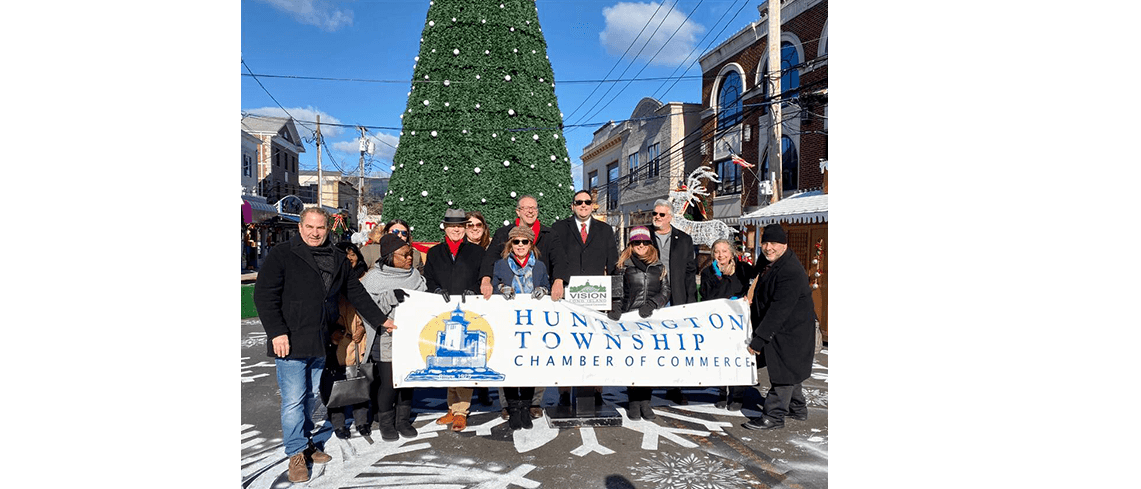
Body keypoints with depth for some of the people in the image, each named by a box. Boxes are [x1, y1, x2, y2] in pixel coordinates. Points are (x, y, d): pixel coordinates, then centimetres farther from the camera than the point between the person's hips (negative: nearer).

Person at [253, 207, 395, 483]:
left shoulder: (337, 259, 11)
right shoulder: (281, 255, -5)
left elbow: (356, 293, 18)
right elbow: (264, 295, -9)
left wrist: (380, 319, 17)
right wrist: (277, 332, -16)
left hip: (320, 343, 5)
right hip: (290, 343, -5)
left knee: (311, 396, 15)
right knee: (293, 400, -3)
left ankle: (305, 442, 29)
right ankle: (296, 454, 9)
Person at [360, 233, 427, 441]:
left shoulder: (415, 275, 9)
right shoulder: (374, 278, -5)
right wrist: (391, 296, -23)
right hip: (386, 339, -4)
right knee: (388, 382, -2)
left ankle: (403, 420, 26)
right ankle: (386, 423, 19)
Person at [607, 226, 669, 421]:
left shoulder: (659, 266, 13)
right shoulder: (623, 264, 9)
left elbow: (665, 291, 10)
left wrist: (651, 304, -6)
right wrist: (616, 308, -10)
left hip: (652, 319, 2)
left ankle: (645, 401, 10)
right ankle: (634, 402, 6)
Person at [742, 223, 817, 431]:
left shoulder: (791, 272, -27)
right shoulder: (772, 264, 6)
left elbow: (779, 310, -28)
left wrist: (759, 338, -27)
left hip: (790, 332, -10)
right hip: (781, 330, 10)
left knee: (783, 372, -2)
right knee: (787, 369, 21)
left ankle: (773, 416, 6)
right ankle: (798, 409, 36)